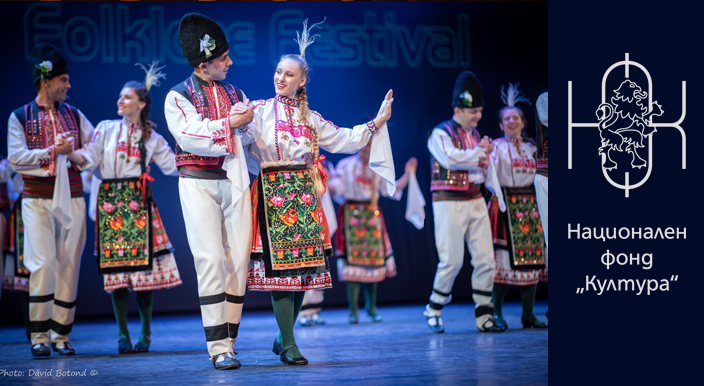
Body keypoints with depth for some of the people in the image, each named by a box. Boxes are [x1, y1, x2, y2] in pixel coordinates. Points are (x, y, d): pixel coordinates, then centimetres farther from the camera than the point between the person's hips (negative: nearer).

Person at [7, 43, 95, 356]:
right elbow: (15, 158, -6)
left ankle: (61, 334, 7)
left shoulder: (74, 115, 13)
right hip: (37, 198, -3)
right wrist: (52, 152, -12)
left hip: (71, 198, 3)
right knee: (42, 263, -10)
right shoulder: (20, 117, 4)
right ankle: (39, 335, -3)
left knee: (69, 264, 1)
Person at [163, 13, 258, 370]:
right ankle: (218, 347, -12)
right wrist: (230, 123, -11)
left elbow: (250, 137, 15)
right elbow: (189, 136, -12)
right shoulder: (178, 96, 2)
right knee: (211, 259, -13)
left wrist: (246, 125, -6)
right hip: (199, 182, -5)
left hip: (234, 180, 5)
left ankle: (228, 341, 3)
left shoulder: (235, 94, 18)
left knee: (238, 259, -2)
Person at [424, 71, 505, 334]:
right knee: (452, 260, -7)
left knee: (485, 259, 1)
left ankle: (484, 315, 8)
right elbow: (451, 157, -25)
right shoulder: (440, 134, -7)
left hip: (476, 202, 7)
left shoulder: (475, 135, 15)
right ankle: (434, 309, 12)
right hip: (449, 203, -7)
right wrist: (480, 151, -13)